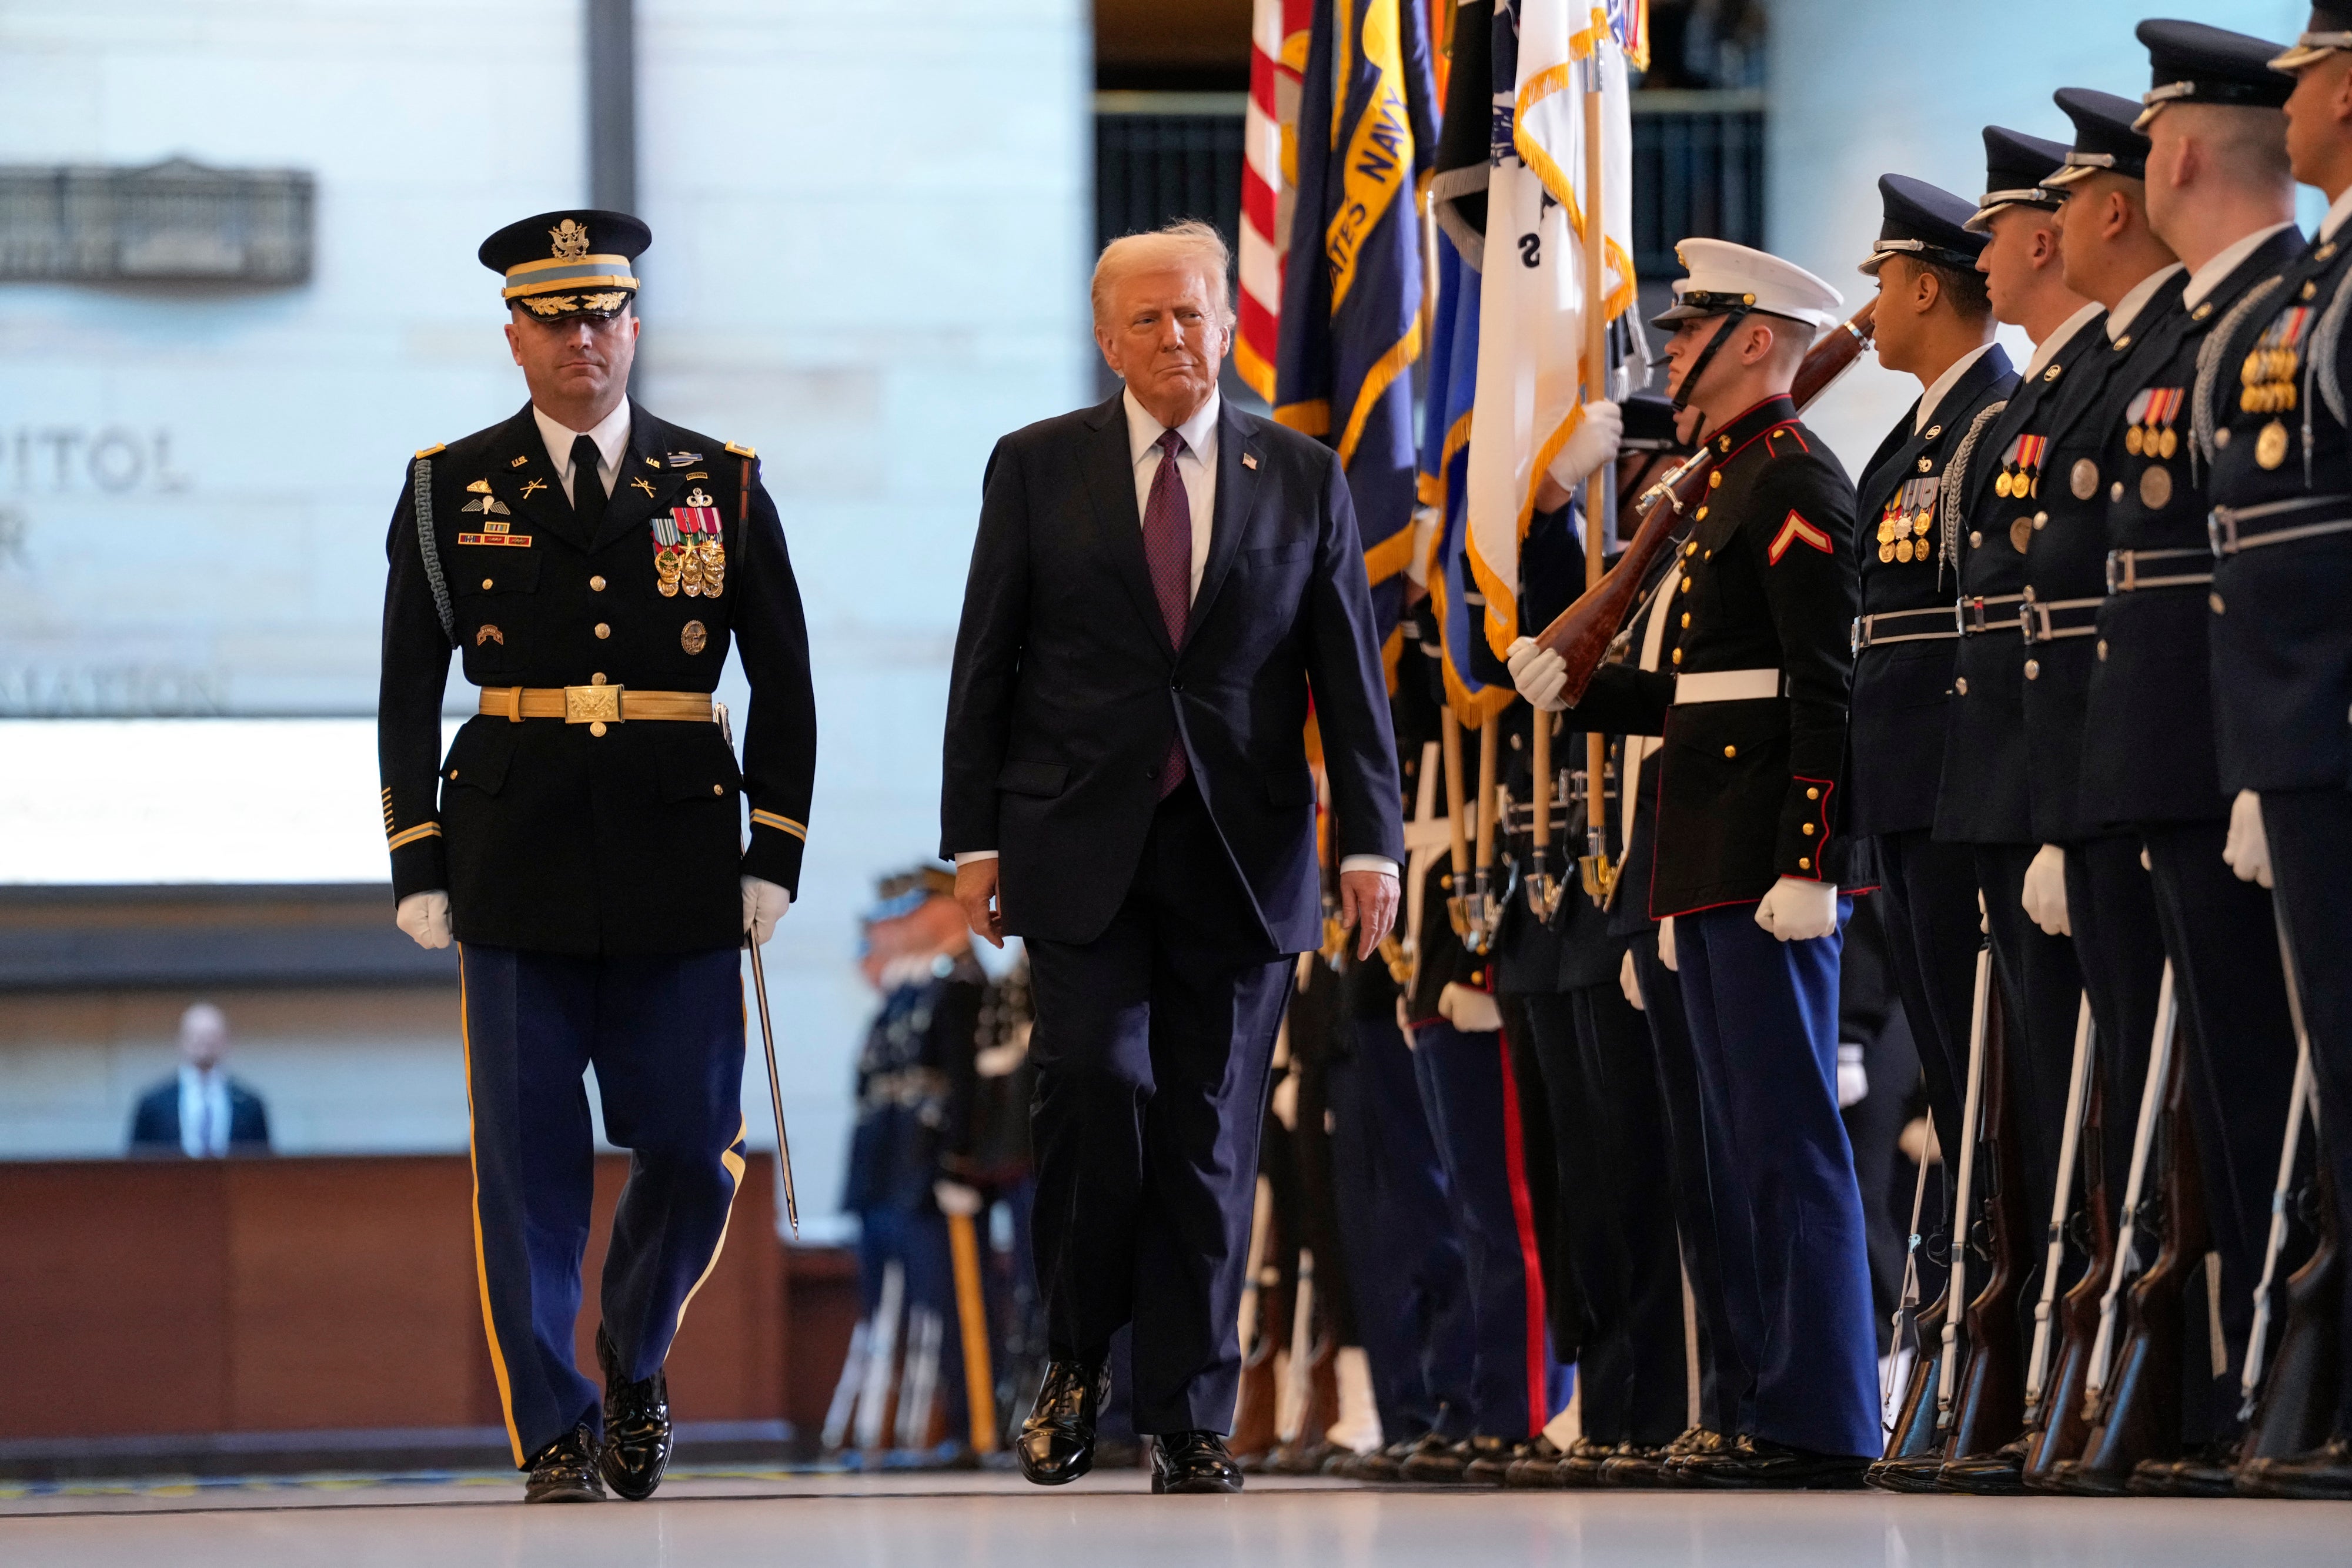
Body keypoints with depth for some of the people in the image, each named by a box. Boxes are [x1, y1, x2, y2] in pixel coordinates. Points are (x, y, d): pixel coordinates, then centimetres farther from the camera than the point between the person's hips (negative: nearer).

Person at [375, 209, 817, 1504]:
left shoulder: (722, 486, 7)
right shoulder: (449, 491, 6)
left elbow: (783, 683, 9)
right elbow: (407, 696, 7)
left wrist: (775, 861, 2)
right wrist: (418, 870, 0)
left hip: (680, 865, 1)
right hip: (516, 870, -1)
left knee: (691, 1153, 2)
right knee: (529, 1164, -2)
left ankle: (635, 1358, 28)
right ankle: (554, 1434, 4)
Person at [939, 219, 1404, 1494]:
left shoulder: (1304, 482, 9)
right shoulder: (1037, 469, 7)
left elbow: (1350, 677, 6)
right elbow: (985, 668, 7)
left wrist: (1371, 841, -4)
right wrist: (976, 840, 1)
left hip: (1240, 853, 1)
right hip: (1081, 847, -1)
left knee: (1209, 1137, 0)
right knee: (1100, 1084, -16)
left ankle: (1189, 1422, 6)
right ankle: (1076, 1362, 5)